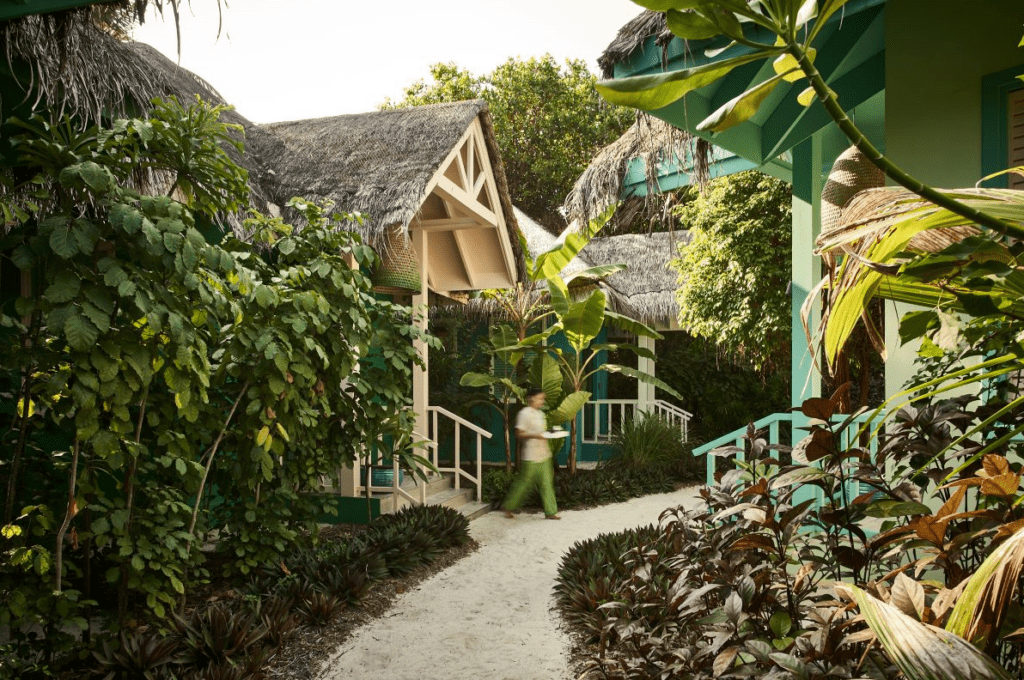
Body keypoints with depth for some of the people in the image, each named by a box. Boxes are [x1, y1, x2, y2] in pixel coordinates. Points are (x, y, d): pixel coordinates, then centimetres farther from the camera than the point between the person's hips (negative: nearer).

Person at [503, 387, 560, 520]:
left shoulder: (540, 414, 15)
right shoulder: (524, 414, -11)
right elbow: (519, 434, -15)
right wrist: (535, 436, -25)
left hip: (544, 455, 8)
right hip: (531, 457, -8)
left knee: (547, 483, 5)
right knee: (524, 483, 1)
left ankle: (550, 511, 10)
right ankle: (508, 507, 17)